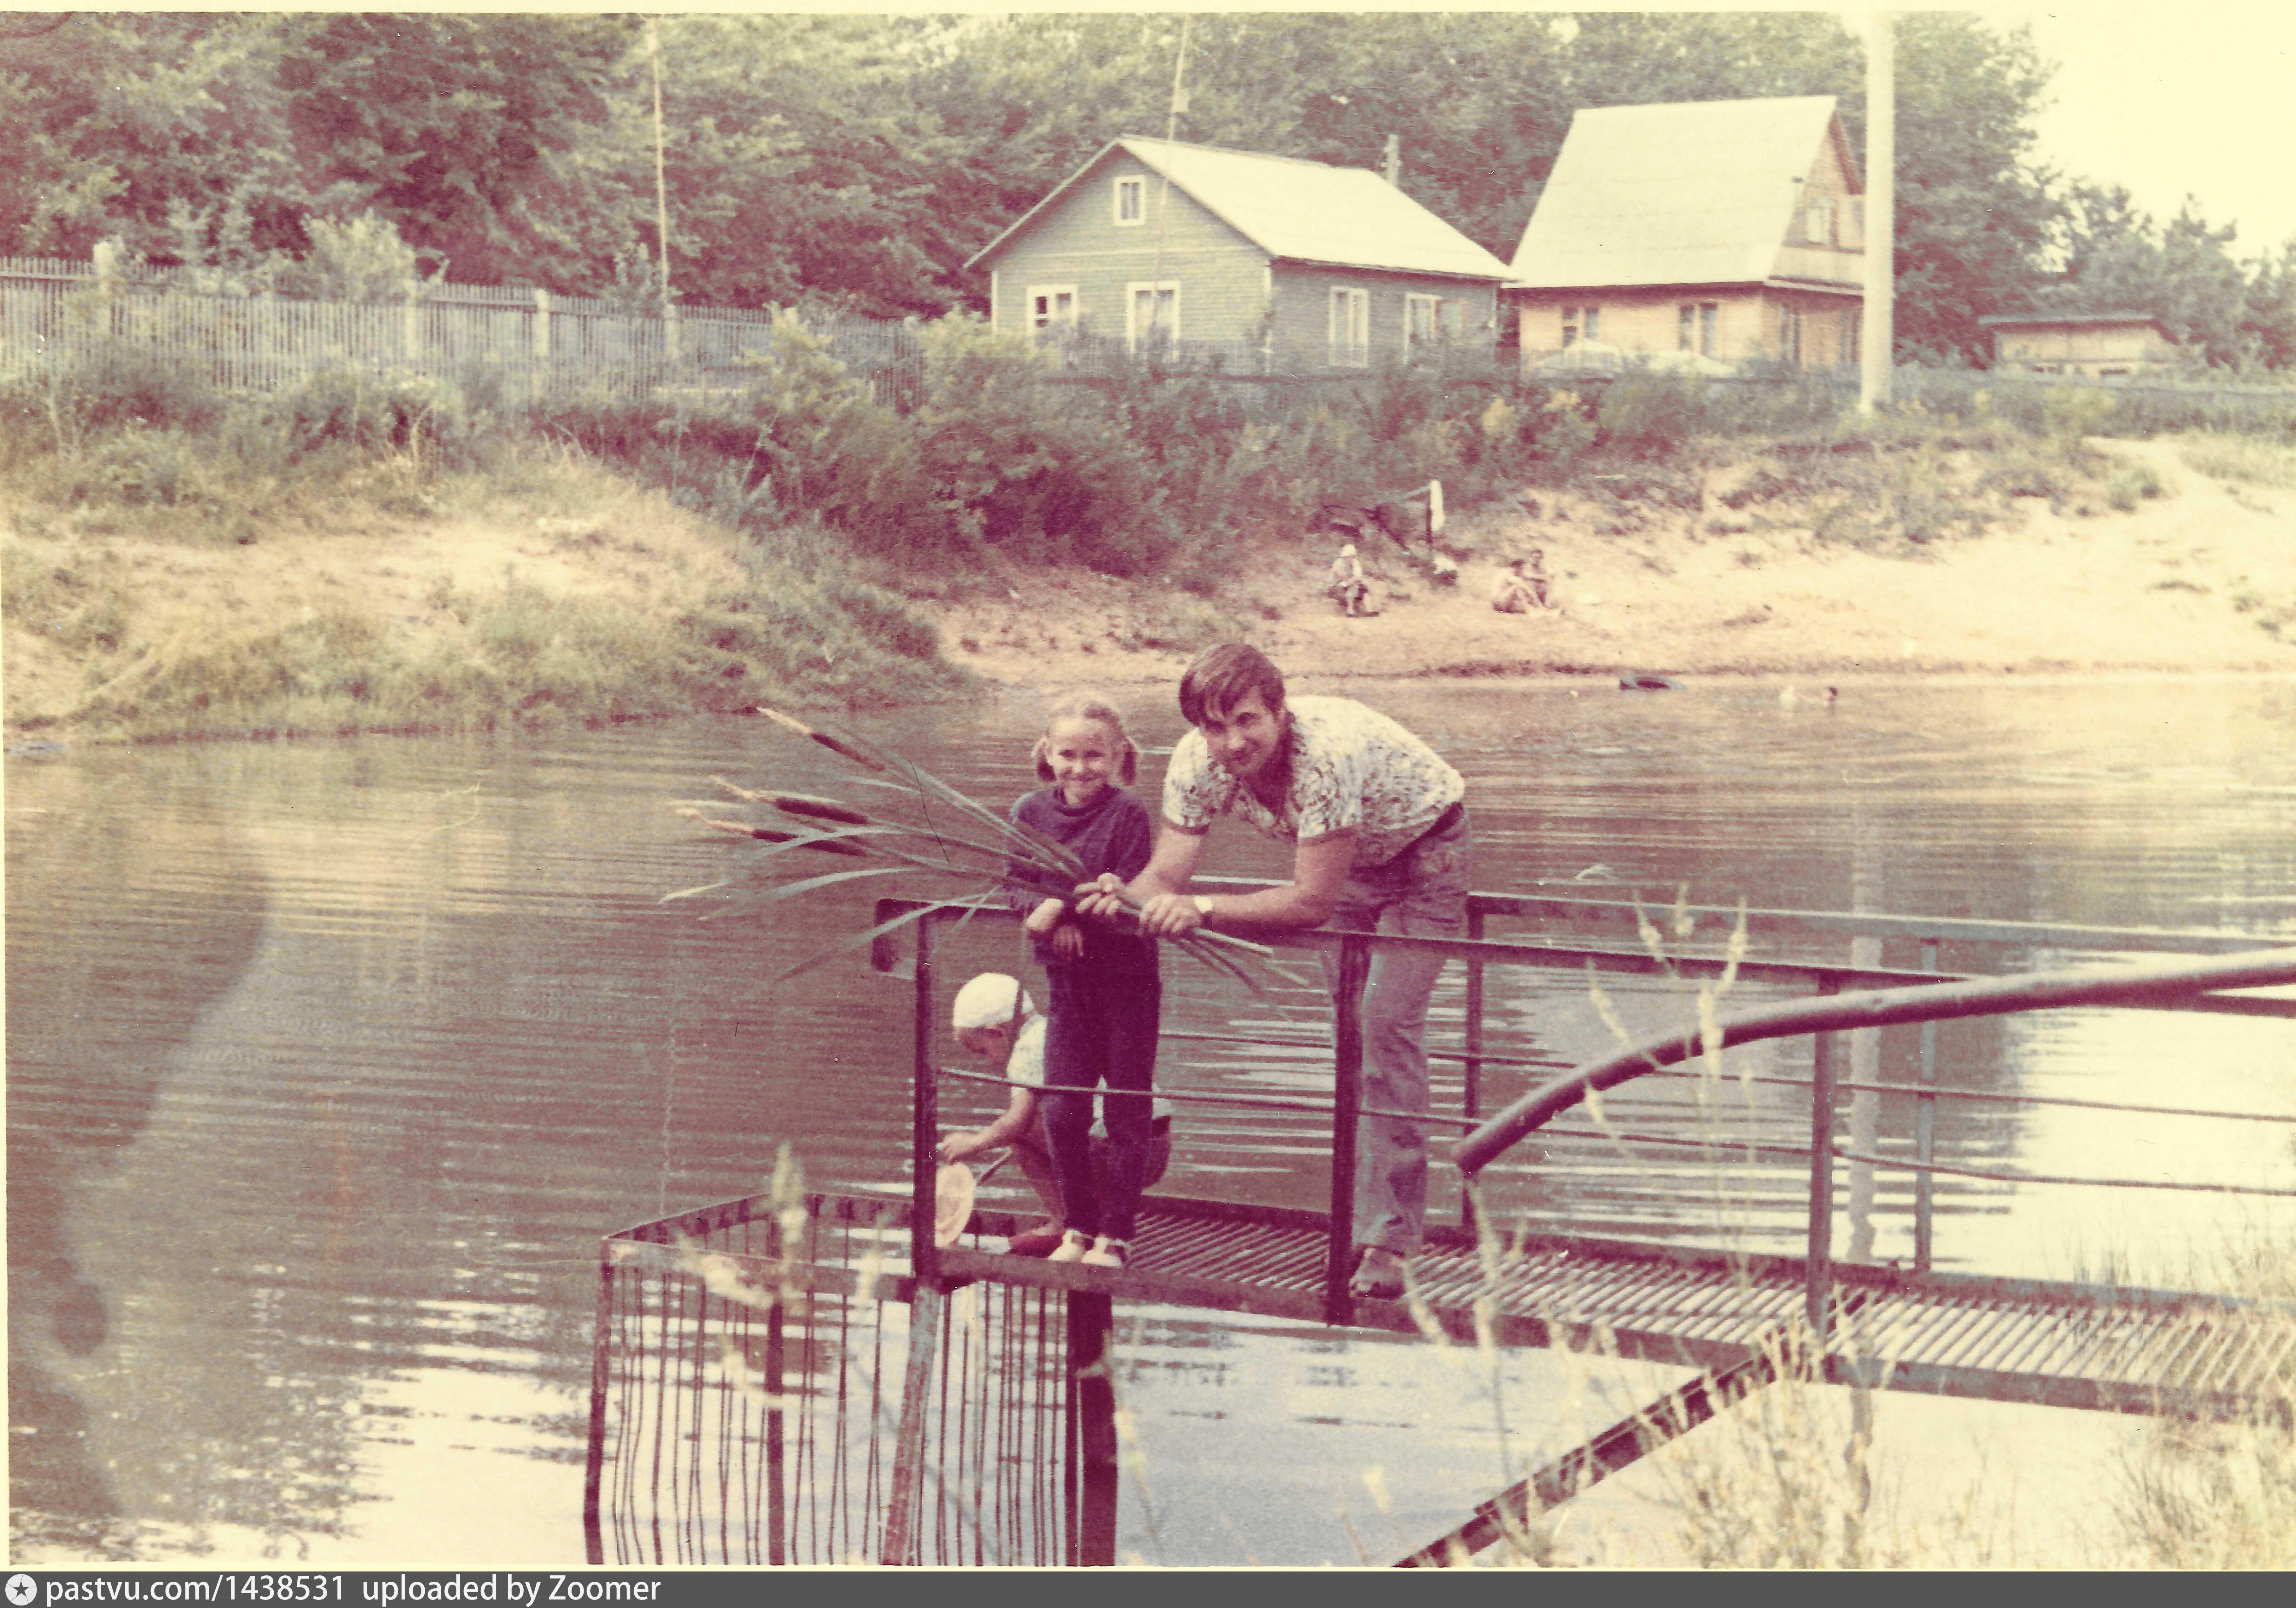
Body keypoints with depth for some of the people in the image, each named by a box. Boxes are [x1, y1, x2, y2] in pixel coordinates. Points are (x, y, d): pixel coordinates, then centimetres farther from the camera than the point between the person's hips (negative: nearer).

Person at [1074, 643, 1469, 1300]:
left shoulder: (1328, 755, -41)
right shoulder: (1199, 763, -22)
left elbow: (1312, 901, -40)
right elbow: (1167, 875, -22)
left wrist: (1202, 909, -47)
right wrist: (1122, 896, -44)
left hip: (1421, 847, -6)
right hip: (1343, 862, 6)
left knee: (1388, 1025, -17)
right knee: (1352, 1030, 9)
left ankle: (1387, 1240, -15)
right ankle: (1369, 1206, 21)